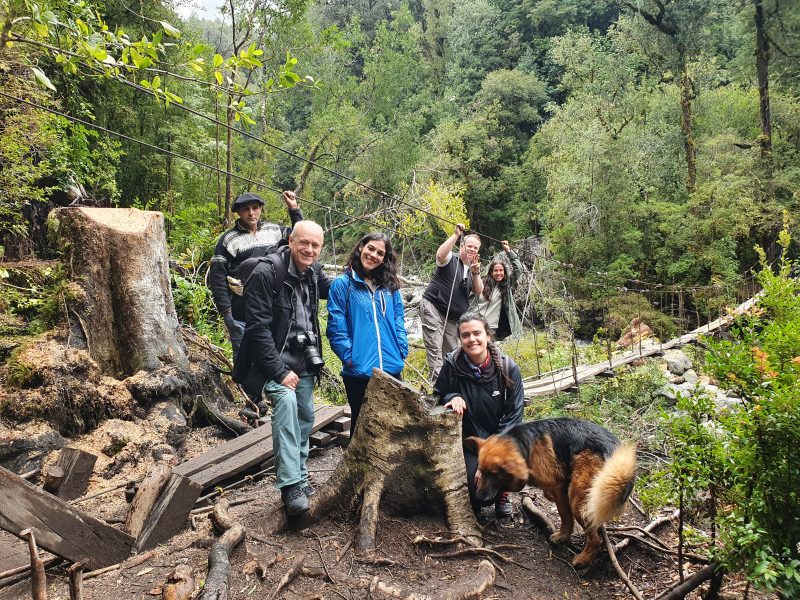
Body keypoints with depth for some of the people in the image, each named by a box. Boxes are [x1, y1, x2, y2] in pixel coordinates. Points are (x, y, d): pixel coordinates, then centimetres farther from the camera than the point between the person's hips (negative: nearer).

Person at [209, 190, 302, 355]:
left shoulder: (274, 231, 8)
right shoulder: (228, 240, -4)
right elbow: (217, 278, -5)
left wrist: (294, 210, 6)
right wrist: (226, 312, -9)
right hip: (242, 317, -4)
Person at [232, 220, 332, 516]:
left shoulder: (314, 273, 2)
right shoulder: (267, 273, -19)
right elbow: (257, 327, -21)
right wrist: (279, 371, -23)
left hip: (304, 359, 7)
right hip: (275, 359, -7)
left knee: (305, 417, 11)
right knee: (286, 401, -28)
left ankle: (300, 477, 28)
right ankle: (290, 484, -24)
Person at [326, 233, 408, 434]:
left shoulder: (390, 286, 11)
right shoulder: (342, 284, -4)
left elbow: (399, 321, 12)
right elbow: (336, 327, -7)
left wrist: (402, 351, 1)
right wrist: (349, 357, -13)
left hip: (392, 368, 4)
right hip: (359, 370, -4)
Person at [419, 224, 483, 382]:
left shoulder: (474, 268, 15)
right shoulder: (451, 259, -3)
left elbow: (478, 291, 3)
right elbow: (440, 254, -28)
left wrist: (476, 273, -14)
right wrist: (456, 235, -27)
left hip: (453, 315, 7)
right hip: (433, 307, -7)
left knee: (451, 351, 10)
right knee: (435, 348, -15)